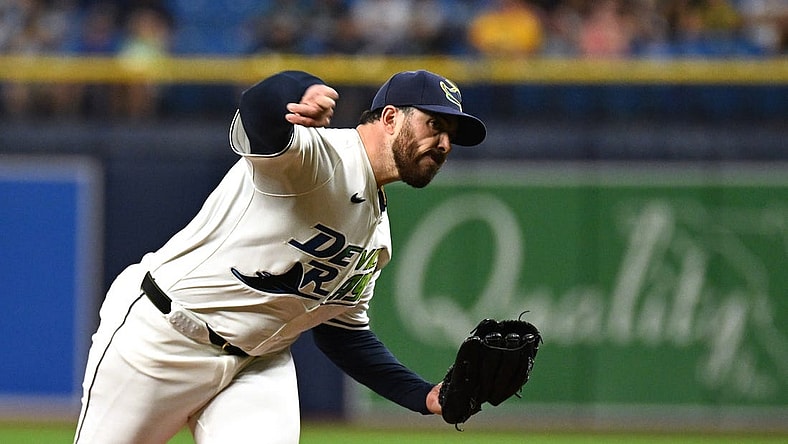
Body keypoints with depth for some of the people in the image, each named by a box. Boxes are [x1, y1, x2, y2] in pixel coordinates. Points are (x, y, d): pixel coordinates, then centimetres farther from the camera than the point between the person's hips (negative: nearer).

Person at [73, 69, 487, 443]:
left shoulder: (377, 237, 11)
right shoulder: (318, 153, -17)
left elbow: (343, 332, 19)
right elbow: (259, 107, -39)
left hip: (257, 365, 7)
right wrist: (304, 94, -64)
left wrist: (425, 396, 7)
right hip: (157, 333, -7)